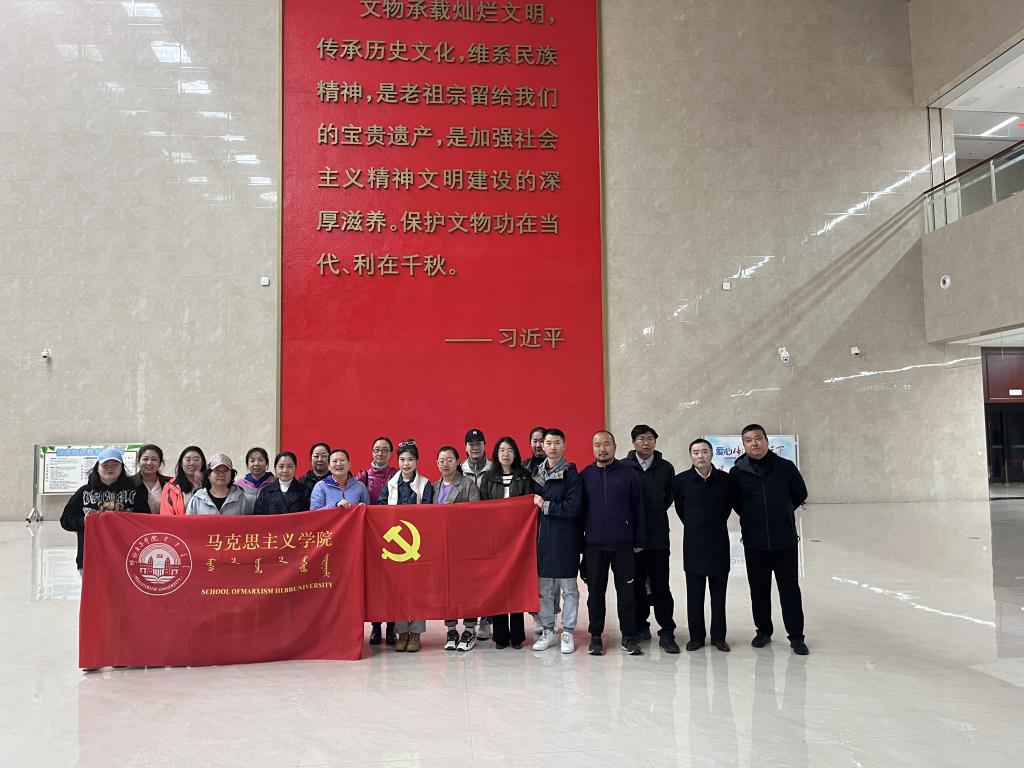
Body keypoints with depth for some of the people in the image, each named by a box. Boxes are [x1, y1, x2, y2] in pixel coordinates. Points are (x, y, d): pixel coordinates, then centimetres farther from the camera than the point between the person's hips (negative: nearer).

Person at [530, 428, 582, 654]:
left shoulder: (571, 474, -6)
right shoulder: (536, 473, 11)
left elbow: (574, 507, -15)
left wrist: (545, 505, -12)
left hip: (565, 540, -5)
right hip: (542, 538, 5)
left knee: (568, 588, 4)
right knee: (544, 589, 10)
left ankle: (568, 633, 14)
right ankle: (547, 631, 21)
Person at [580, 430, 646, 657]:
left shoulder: (628, 474, 2)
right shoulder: (585, 476, 5)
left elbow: (638, 509, 4)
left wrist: (639, 541, 1)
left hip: (623, 544, -1)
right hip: (594, 545, 1)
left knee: (626, 591, 3)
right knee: (595, 592, 7)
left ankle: (629, 636, 14)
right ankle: (595, 637, 18)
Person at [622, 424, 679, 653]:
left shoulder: (666, 468, 5)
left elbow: (670, 496, 15)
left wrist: (658, 512, 8)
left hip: (658, 537, 0)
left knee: (660, 585, 1)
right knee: (636, 585, 8)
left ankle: (667, 632, 6)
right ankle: (640, 627, 21)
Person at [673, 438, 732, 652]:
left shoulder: (724, 479, -4)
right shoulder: (681, 480, -5)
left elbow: (728, 505, 12)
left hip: (719, 544, 1)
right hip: (694, 544, 0)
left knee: (719, 593, 8)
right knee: (694, 594, 5)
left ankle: (718, 636, 18)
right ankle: (696, 636, 16)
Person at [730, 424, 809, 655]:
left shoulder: (785, 467, -3)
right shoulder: (737, 473, -3)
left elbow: (800, 494, 9)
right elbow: (734, 502, 11)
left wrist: (781, 514, 10)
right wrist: (751, 517, 6)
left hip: (785, 541, -1)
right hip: (754, 543, 1)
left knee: (790, 589, 5)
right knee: (759, 590, 11)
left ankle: (796, 637, 14)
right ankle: (763, 631, 27)